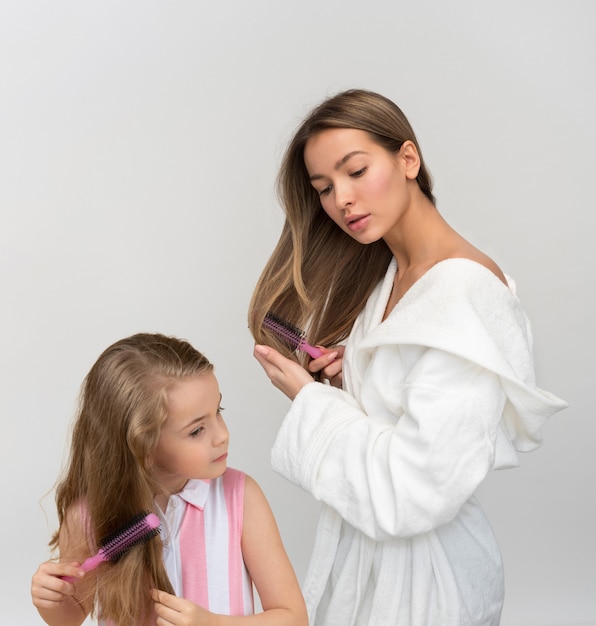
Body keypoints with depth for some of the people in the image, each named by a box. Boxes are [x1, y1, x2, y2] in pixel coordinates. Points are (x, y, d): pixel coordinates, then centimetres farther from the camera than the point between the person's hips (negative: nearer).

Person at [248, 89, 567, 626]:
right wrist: (344, 369, -6)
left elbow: (419, 491, -27)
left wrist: (307, 397, -17)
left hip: (421, 567, -8)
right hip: (358, 538, 8)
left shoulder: (466, 289, -24)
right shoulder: (381, 273, 3)